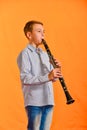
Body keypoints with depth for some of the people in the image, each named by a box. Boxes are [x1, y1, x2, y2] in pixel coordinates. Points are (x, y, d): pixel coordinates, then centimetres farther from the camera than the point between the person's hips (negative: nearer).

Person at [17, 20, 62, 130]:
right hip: (34, 102, -7)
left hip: (48, 100, 7)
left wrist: (56, 71, -4)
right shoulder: (25, 54, -7)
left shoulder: (44, 54, 18)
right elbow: (25, 78, -19)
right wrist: (47, 77, -27)